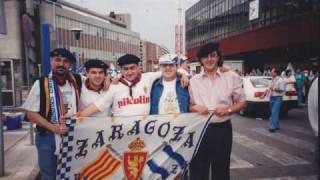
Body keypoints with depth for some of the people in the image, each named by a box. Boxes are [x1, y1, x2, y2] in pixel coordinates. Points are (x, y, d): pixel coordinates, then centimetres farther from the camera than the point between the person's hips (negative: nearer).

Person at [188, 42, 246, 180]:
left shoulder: (231, 77, 3)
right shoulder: (194, 80, 6)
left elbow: (242, 102, 7)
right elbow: (187, 105, 10)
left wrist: (229, 109, -12)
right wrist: (196, 108, -11)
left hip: (222, 129, -1)